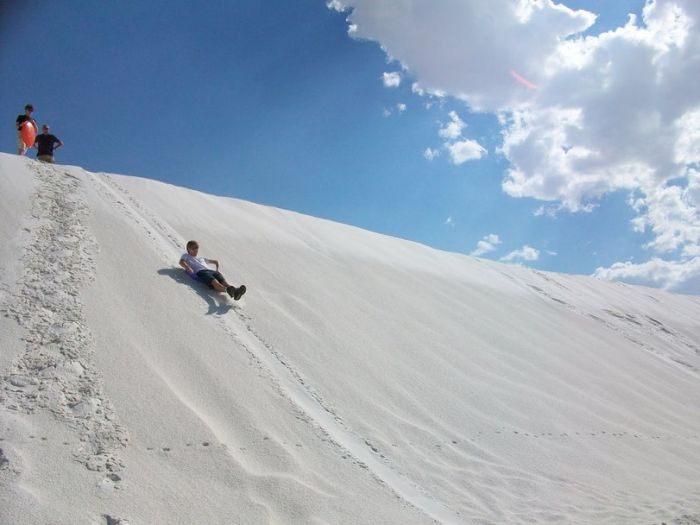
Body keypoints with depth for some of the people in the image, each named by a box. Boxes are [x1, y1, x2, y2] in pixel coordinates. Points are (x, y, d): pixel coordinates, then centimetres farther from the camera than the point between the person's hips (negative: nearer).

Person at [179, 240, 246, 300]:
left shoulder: (202, 258, 44)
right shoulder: (186, 256, 30)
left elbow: (215, 261, 49)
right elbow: (181, 262, 7)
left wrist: (217, 269, 28)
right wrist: (188, 268, -14)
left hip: (210, 271, 6)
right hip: (200, 272, -6)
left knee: (222, 280, -30)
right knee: (214, 282, -38)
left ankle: (235, 291, -60)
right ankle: (228, 290, -69)